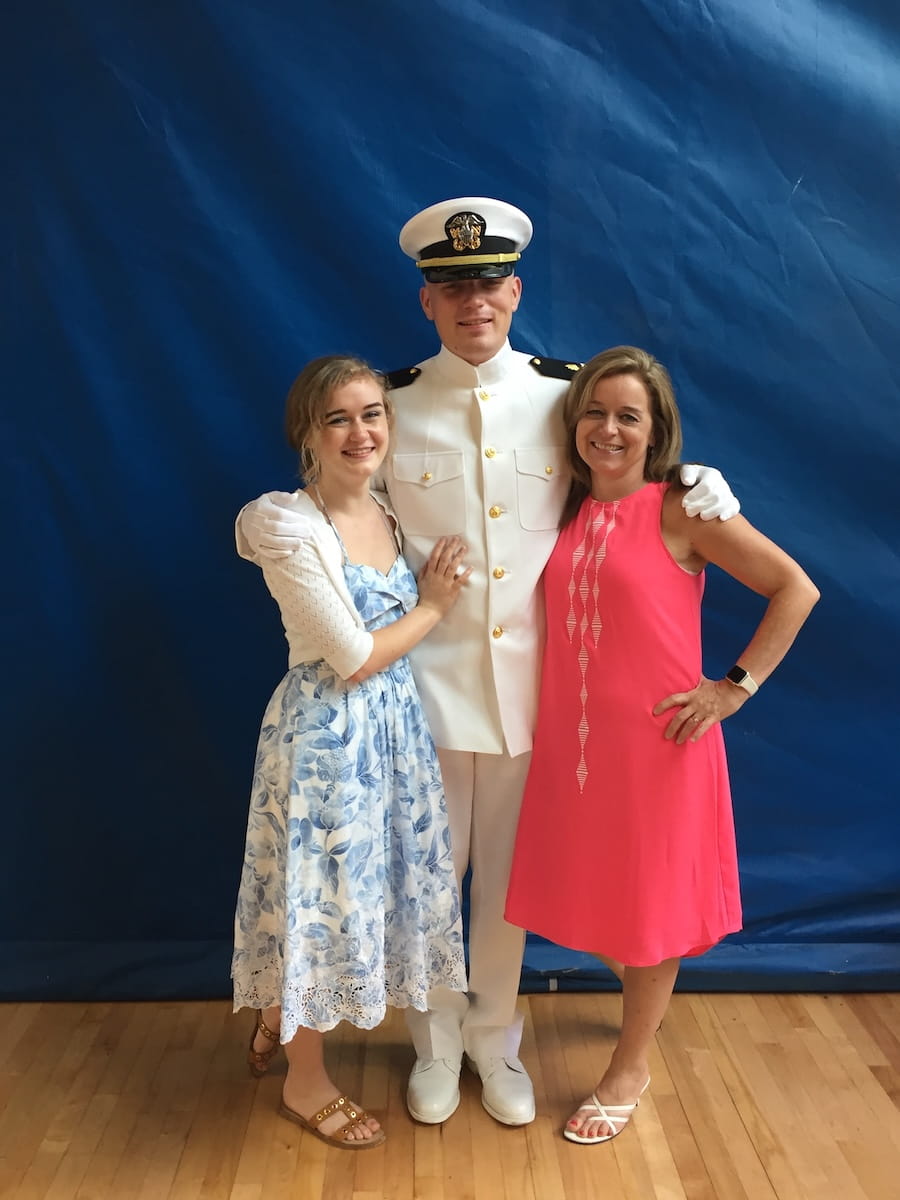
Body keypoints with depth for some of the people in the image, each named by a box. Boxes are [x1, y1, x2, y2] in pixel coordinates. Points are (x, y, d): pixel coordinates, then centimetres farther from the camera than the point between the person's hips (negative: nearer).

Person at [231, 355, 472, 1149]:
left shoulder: (391, 513, 4)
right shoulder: (294, 531, -19)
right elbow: (357, 659, -18)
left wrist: (439, 592, -2)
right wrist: (435, 606, -8)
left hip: (395, 723, 8)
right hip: (327, 732, -8)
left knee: (365, 883, 18)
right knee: (323, 890, 6)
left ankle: (279, 1021, 44)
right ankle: (306, 1082, 29)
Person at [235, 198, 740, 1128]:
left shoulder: (566, 394, 1)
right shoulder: (391, 403, -2)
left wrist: (696, 482, -6)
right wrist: (263, 520, -18)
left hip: (530, 680, 1)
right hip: (427, 680, -1)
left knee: (508, 875, 15)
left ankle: (495, 1041, 39)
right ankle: (436, 1044, 37)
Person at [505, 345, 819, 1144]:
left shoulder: (681, 510, -9)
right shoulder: (566, 514, 6)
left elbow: (795, 588, -9)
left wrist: (738, 685, -12)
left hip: (656, 740, -5)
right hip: (570, 739, 5)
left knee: (649, 900, 10)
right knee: (588, 892, 17)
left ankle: (630, 1068, 31)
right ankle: (639, 989, 49)